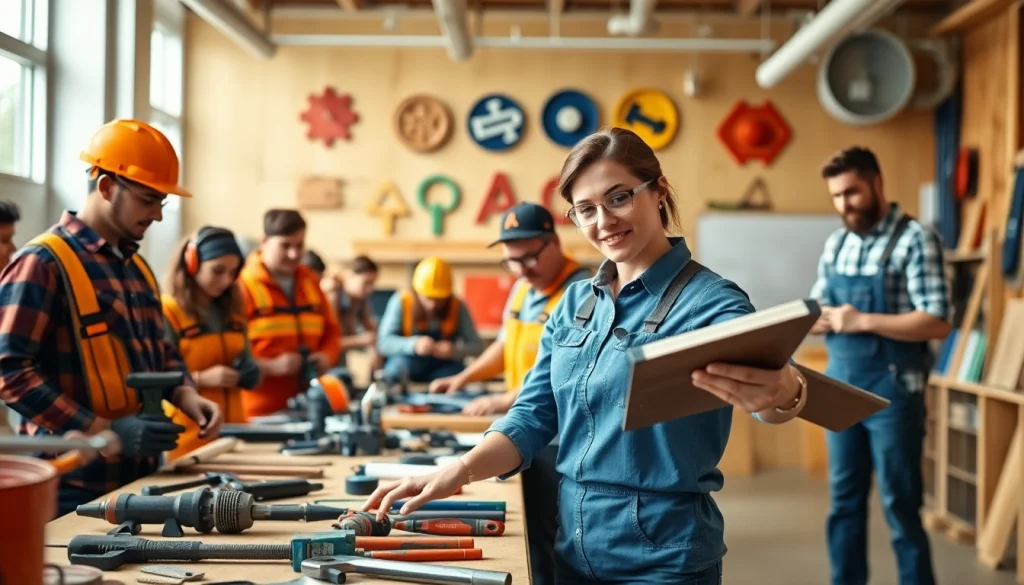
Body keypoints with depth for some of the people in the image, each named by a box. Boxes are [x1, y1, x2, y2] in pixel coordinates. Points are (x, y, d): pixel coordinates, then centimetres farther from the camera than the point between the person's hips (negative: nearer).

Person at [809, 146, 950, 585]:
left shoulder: (915, 240, -10)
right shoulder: (836, 243, 10)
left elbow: (937, 323, -17)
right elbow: (816, 312, 15)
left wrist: (863, 321, -21)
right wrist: (820, 318, -8)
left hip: (892, 389, -6)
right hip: (840, 385, 6)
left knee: (900, 504, 1)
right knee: (844, 498, 12)